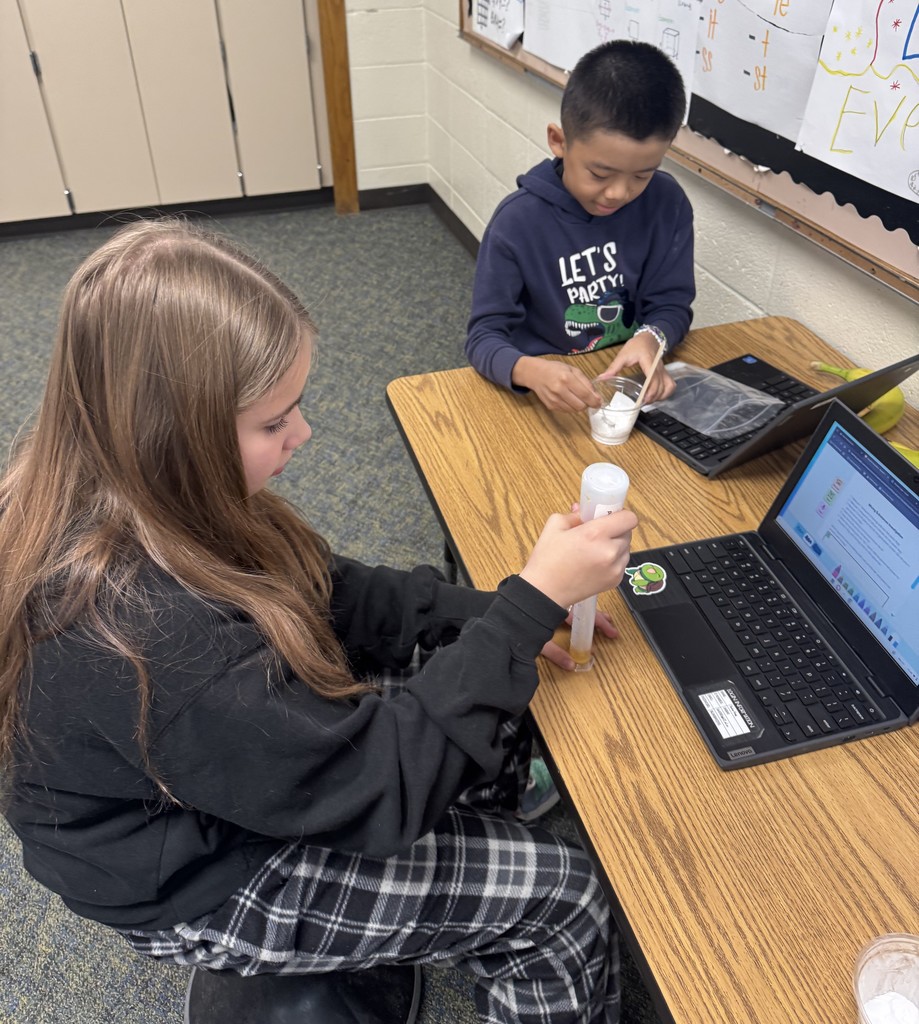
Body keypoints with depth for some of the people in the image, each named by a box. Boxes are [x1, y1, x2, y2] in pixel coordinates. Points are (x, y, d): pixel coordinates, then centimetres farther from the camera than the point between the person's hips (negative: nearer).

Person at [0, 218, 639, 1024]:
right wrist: (531, 601, -28)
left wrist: (488, 618, -11)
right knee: (565, 895, -2)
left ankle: (489, 952, 36)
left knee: (502, 728, 12)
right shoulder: (147, 631, -40)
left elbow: (323, 593, -2)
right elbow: (378, 788, -31)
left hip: (230, 767, 8)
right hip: (203, 886, -7)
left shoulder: (117, 497, -13)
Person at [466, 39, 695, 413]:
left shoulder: (667, 204, -6)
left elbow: (672, 304, 0)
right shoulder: (518, 222, -15)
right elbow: (484, 336, -15)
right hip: (547, 395, -2)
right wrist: (531, 371, -35)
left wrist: (651, 339, -23)